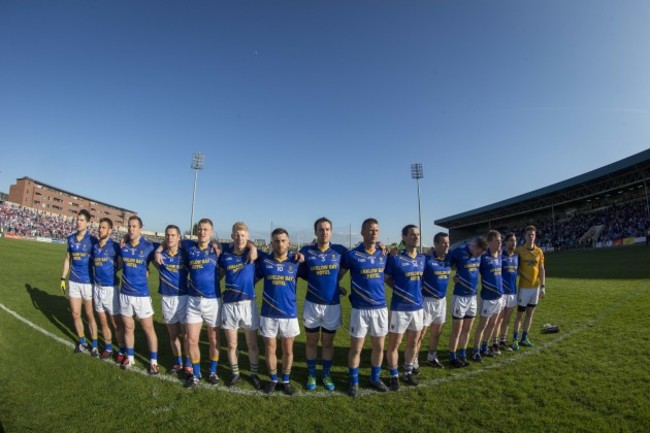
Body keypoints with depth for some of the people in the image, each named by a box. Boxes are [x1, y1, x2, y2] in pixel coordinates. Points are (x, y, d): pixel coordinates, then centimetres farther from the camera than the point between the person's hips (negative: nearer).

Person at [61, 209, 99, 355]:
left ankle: (94, 345, 17)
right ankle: (82, 342, 27)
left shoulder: (93, 240, -9)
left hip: (88, 282, -4)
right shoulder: (71, 239, 4)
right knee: (75, 314, 10)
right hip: (73, 282, 4)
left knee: (89, 314, 5)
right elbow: (67, 259, 12)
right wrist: (63, 278, 9)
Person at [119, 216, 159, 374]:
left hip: (142, 294, -3)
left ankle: (153, 361, 18)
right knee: (128, 328, 16)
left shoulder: (148, 246, -9)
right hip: (125, 294, 4)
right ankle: (130, 357, 35)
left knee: (148, 329, 4)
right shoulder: (123, 246, 1)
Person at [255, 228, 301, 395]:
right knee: (270, 349, 12)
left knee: (288, 350, 12)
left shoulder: (296, 261, -3)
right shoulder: (264, 260, -3)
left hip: (289, 314, 0)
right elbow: (253, 279, 9)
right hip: (268, 314, 0)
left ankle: (286, 380, 32)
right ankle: (273, 379, 33)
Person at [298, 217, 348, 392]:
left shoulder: (340, 250, -4)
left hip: (333, 305, 1)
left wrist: (333, 282, 2)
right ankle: (311, 374, 31)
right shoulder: (306, 251, -7)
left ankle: (327, 374, 32)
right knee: (311, 342, 13)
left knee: (328, 343, 14)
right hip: (312, 304, 0)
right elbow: (302, 275, 0)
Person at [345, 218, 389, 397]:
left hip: (380, 308, 4)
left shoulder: (383, 255, 4)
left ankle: (375, 378, 36)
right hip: (360, 309, -4)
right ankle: (354, 382, 26)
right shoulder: (352, 255, -9)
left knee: (379, 347, 16)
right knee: (356, 348, 7)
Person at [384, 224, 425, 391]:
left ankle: (408, 372, 35)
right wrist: (398, 290, -8)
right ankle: (394, 376, 23)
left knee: (413, 343, 17)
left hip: (418, 306, 6)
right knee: (394, 344, 5)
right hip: (399, 308, -5)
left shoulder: (422, 258, 4)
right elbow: (386, 278, -3)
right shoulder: (395, 258, -14)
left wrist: (416, 292, 7)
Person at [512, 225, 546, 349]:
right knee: (520, 314, 2)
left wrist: (543, 286, 3)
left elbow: (542, 269, 7)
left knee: (530, 313, 12)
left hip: (536, 287, 4)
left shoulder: (539, 251, 3)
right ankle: (515, 339, 11)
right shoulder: (519, 250, -8)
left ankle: (524, 338, 23)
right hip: (524, 287, -4)